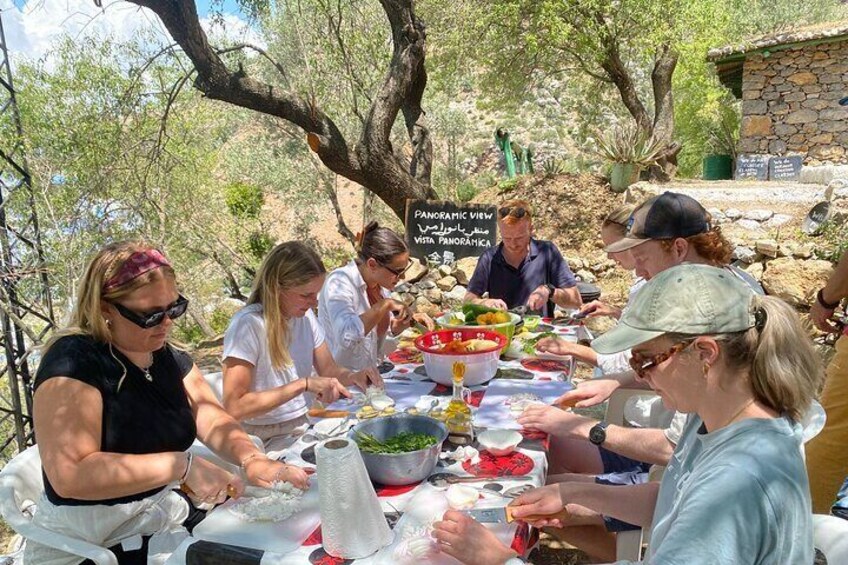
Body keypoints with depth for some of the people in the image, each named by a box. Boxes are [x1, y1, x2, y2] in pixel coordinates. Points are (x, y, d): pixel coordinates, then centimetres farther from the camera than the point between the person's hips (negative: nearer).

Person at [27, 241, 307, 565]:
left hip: (163, 523, 7)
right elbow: (69, 475, -29)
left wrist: (252, 460, -20)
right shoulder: (72, 362, -19)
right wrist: (183, 465, -30)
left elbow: (213, 421, 0)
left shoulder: (171, 359, 6)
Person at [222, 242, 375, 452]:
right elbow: (234, 407, -24)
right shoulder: (248, 325, -18)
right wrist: (304, 384, -28)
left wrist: (354, 376, -11)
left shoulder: (305, 316, 3)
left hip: (302, 428, 7)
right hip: (264, 441, -7)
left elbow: (329, 371, 11)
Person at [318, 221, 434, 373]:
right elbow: (346, 336, -35)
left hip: (371, 374, 7)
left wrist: (410, 319, 0)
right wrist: (386, 304, -28)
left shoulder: (380, 282, 3)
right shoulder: (339, 283, -19)